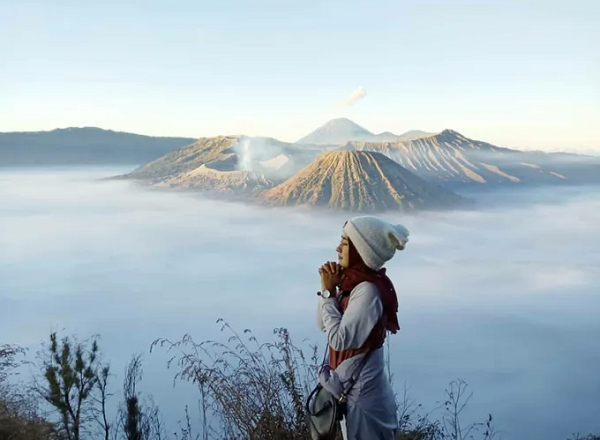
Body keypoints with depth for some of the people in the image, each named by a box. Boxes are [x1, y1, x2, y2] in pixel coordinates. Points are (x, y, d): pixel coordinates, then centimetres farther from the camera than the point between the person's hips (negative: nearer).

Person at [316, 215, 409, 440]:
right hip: (351, 387, 9)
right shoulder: (353, 283, 3)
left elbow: (339, 339, -26)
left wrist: (328, 292, -19)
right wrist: (330, 289, -6)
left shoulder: (368, 291, -23)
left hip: (361, 392, -8)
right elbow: (323, 324, 8)